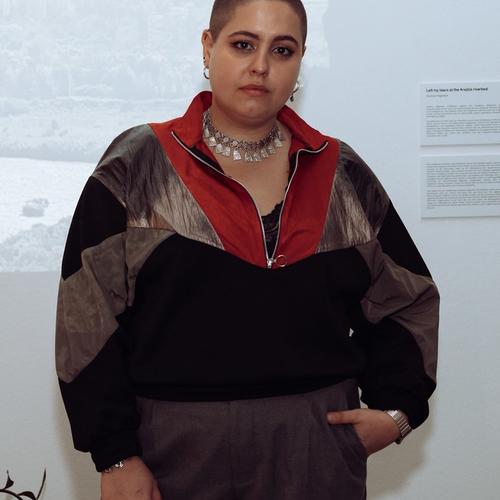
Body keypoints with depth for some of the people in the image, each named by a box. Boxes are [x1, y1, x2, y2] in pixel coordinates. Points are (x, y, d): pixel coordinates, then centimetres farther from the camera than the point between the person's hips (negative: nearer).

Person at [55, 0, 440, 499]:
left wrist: (395, 409, 3)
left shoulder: (343, 175, 6)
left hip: (320, 448, 3)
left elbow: (405, 296, 15)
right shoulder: (137, 168, -3)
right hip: (177, 447, -2)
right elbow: (88, 317, -5)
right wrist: (115, 455, -9)